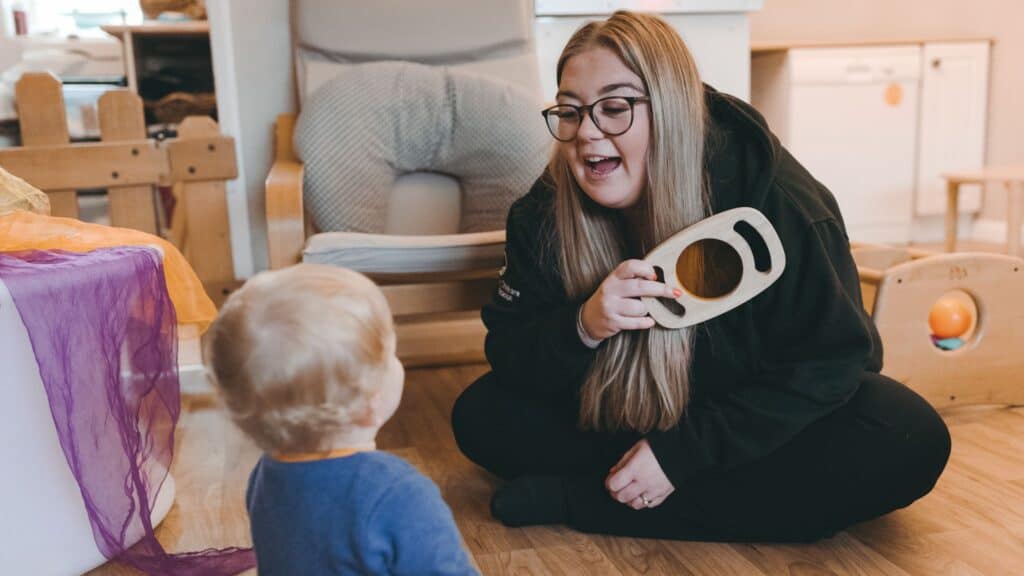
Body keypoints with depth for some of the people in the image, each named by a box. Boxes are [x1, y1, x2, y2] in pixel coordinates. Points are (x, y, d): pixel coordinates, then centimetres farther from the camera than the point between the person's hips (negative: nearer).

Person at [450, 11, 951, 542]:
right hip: (624, 416, 2)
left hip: (764, 425, -1)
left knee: (908, 443, -31)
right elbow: (507, 352, -12)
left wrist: (679, 453, -28)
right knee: (479, 416, -16)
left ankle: (580, 499, -27)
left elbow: (827, 363, -21)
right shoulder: (546, 210, -15)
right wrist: (582, 327, -36)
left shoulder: (775, 198, -25)